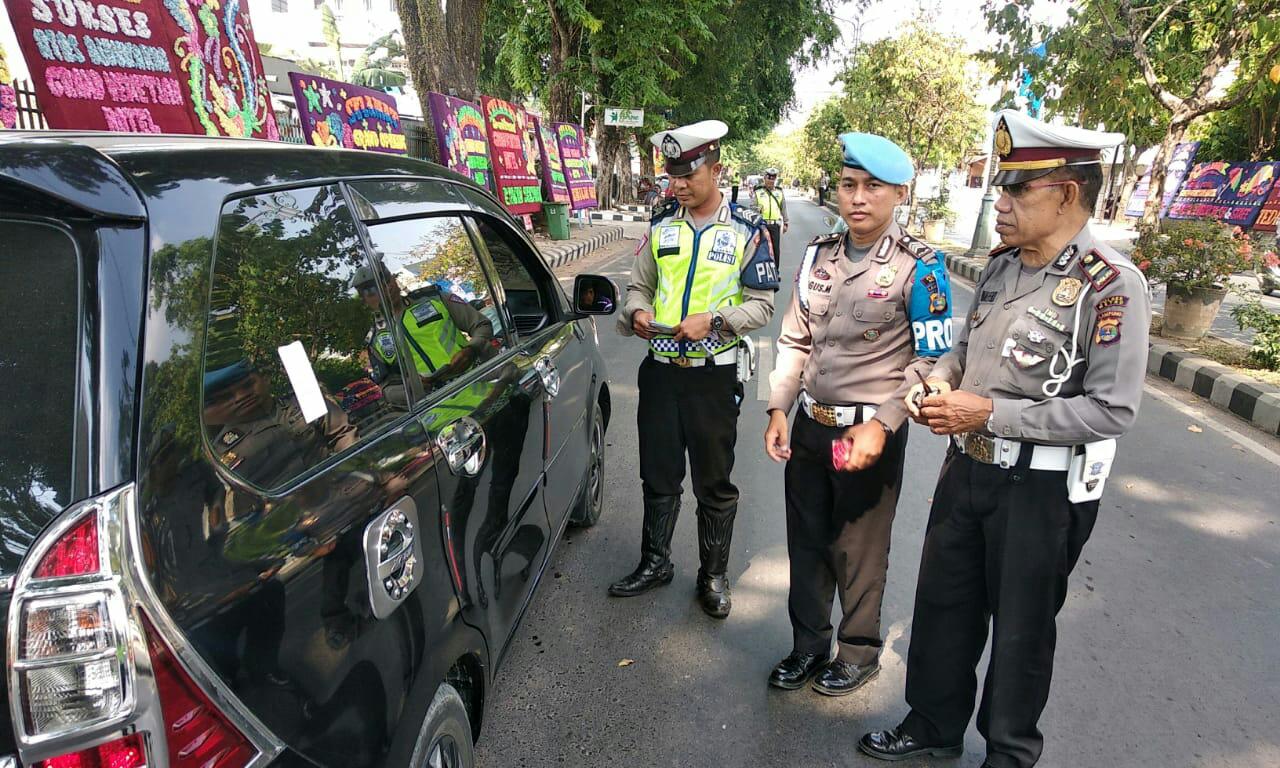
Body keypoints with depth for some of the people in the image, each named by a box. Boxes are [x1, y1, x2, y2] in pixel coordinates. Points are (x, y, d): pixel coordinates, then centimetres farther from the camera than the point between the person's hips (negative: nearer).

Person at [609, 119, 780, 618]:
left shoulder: (747, 230, -3)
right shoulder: (662, 225, 8)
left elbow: (762, 304, -4)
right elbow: (639, 286, 15)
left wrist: (713, 321, -20)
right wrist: (638, 312, -7)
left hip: (714, 375, -3)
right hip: (660, 370, 4)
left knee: (714, 483, 10)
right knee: (658, 475, 15)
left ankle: (714, 575, 28)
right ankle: (655, 563, 34)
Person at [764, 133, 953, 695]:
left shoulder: (918, 266, -10)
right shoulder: (818, 254, 5)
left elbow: (931, 360, -10)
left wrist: (881, 425, -19)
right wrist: (778, 410, 3)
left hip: (870, 433, -5)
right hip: (809, 426, 5)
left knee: (860, 552, 11)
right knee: (806, 543, 16)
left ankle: (859, 652, 36)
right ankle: (808, 645, 37)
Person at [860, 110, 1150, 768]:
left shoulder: (1111, 285, -18)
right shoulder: (1001, 265, 3)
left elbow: (1112, 411, -21)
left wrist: (990, 413, -23)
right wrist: (937, 381, -6)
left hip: (1042, 487, -6)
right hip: (967, 467, 7)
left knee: (1020, 628, 14)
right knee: (944, 604, 19)